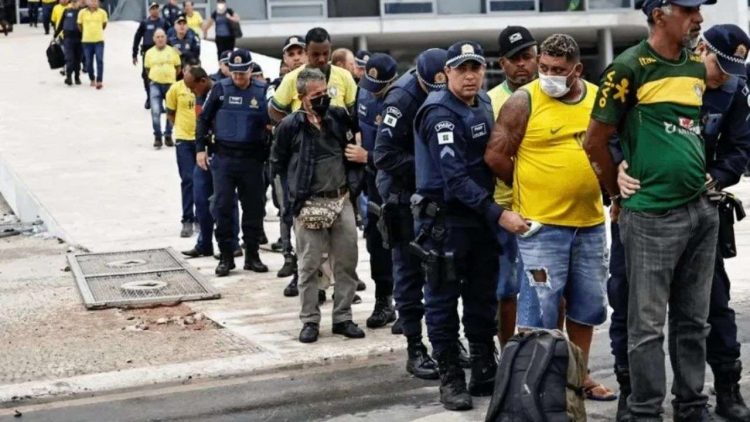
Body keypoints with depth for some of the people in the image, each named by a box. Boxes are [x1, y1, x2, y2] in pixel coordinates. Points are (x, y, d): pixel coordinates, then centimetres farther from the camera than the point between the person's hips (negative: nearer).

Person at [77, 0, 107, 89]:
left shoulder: (102, 12, -3)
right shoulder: (82, 13, -4)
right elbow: (79, 25, 9)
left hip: (99, 40, -1)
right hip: (87, 41, 1)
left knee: (100, 61, -9)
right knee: (89, 62, 8)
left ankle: (99, 81, -7)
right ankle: (92, 79, 26)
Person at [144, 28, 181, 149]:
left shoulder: (172, 51, 2)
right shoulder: (149, 53, 4)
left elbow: (178, 68, 9)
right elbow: (147, 69, 12)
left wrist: (171, 77, 6)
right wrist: (153, 78, 4)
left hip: (170, 84, 1)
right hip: (155, 84, -1)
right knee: (155, 111, -12)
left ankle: (168, 136, 22)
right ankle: (157, 137, -4)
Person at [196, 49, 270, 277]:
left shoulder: (262, 91, 1)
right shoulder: (220, 89, 1)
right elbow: (204, 118, 7)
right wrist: (200, 148, 2)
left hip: (252, 159, 0)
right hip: (223, 158, 0)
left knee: (254, 207, 5)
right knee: (223, 207, 0)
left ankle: (252, 255, 17)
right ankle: (226, 256, 9)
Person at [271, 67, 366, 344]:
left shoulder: (340, 117, 2)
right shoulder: (290, 126, -6)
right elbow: (278, 164, 4)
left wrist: (353, 182, 8)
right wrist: (292, 199, 4)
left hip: (341, 200, 3)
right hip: (309, 205, -3)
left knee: (346, 262, 6)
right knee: (309, 266, 2)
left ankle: (343, 318, 17)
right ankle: (310, 321, 12)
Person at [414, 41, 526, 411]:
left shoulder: (483, 103, 8)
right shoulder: (441, 114, -16)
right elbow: (456, 178, -24)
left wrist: (493, 212, 7)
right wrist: (498, 214, -27)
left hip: (481, 216, 8)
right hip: (445, 218, -8)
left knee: (483, 299, 13)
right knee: (444, 300, 2)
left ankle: (485, 373, 23)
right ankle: (450, 378, 10)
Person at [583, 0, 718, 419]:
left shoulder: (698, 67, 11)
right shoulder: (630, 69, -9)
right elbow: (596, 143, -6)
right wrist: (623, 195, 4)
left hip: (702, 211, 6)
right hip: (651, 217, -6)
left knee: (693, 321, 13)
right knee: (648, 325, 1)